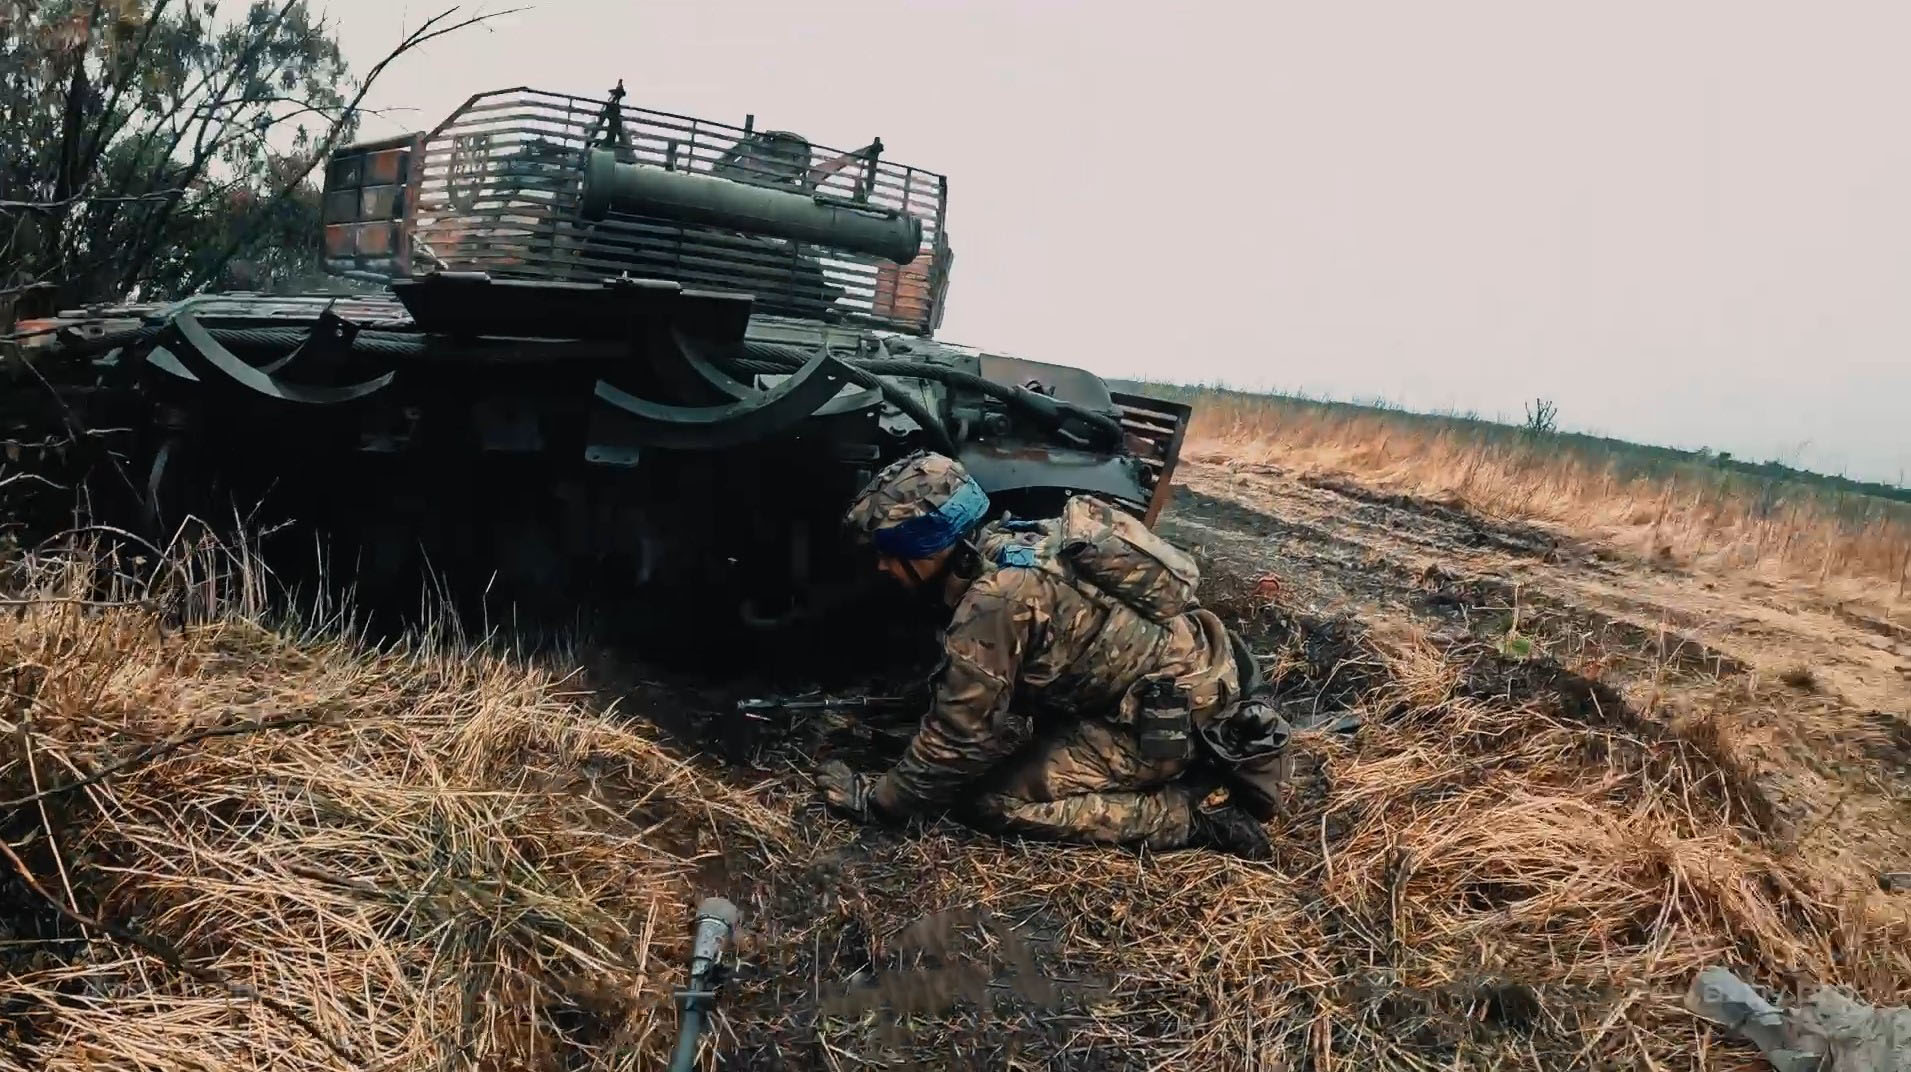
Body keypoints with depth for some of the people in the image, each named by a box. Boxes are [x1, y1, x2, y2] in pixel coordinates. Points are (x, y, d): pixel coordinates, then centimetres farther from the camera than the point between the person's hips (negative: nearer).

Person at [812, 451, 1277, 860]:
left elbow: (960, 734, -17)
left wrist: (877, 798, -4)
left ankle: (1186, 815, -9)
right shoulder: (1003, 545, 4)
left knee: (987, 800, -11)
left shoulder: (994, 601, -24)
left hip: (1177, 714, -10)